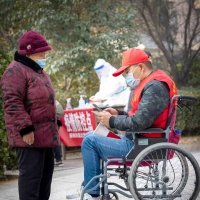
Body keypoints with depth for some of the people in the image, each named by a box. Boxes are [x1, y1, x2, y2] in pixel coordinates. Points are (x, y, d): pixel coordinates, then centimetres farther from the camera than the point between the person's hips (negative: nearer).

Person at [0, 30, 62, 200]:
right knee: (31, 175, -10)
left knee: (45, 174, 13)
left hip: (46, 134, 10)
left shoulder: (40, 72, 21)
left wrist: (56, 123, 22)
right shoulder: (16, 71, -11)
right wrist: (25, 129, -23)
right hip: (29, 136, -10)